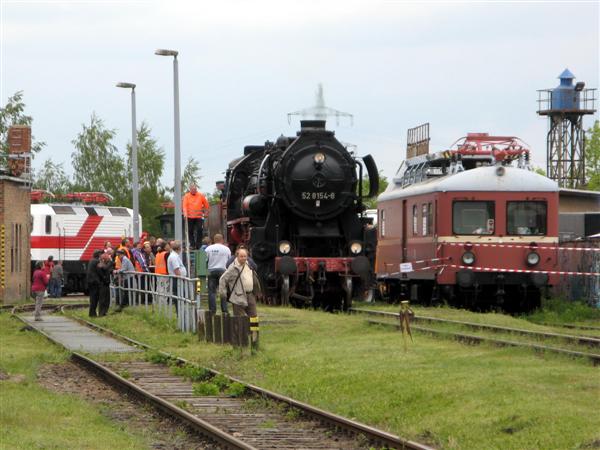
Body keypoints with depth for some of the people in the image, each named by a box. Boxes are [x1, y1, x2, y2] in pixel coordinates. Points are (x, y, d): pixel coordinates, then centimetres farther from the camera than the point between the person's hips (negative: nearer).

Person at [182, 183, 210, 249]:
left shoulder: (201, 195, 5)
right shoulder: (186, 196, 2)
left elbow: (206, 204, 15)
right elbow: (184, 205, -7)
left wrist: (206, 211, 10)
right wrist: (185, 213, -20)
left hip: (199, 216, 0)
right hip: (190, 217, 0)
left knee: (199, 231, -5)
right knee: (190, 231, 0)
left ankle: (198, 245, 2)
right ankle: (192, 244, 6)